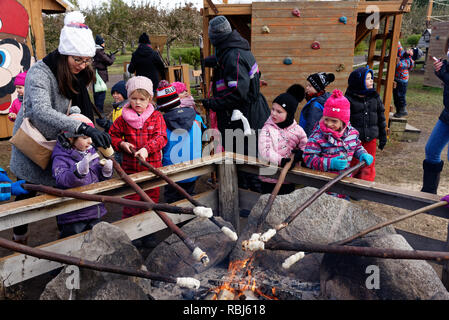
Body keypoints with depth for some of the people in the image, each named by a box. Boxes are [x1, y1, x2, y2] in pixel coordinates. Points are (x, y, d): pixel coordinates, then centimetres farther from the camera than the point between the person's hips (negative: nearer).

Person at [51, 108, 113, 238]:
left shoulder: (91, 152, 4)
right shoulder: (61, 158, -15)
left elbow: (99, 178, 13)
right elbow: (62, 179, -33)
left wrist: (106, 170, -9)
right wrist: (80, 170, -49)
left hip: (94, 212, 6)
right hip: (72, 217, -6)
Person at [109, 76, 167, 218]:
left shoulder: (156, 116, -1)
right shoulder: (124, 118, 2)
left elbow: (161, 137, -11)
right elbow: (112, 135, 11)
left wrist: (147, 149, -27)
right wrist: (121, 144, -9)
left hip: (152, 165, 0)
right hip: (130, 167, 0)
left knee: (152, 197, 12)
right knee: (131, 199, 7)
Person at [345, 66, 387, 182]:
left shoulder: (375, 97, 5)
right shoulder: (349, 99, -9)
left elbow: (381, 117, 12)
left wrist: (383, 136, 13)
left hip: (371, 139, 4)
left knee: (369, 168, 8)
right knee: (353, 166, 8)